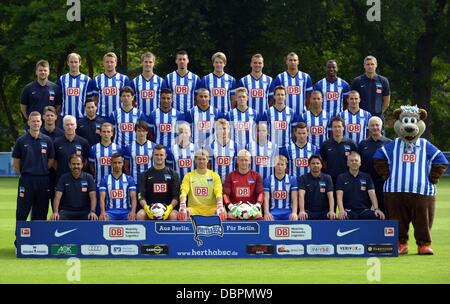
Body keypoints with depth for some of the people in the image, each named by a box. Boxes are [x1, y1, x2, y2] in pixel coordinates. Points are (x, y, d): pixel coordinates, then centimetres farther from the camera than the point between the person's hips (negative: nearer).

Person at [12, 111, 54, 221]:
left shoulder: (47, 140, 6)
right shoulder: (21, 141, 2)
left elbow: (51, 161, 10)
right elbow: (16, 162, 5)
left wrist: (41, 171, 4)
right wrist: (25, 173, 4)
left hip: (43, 180, 2)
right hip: (26, 179, -2)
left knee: (41, 213, 6)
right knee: (22, 213, -3)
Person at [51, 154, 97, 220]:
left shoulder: (88, 178, 3)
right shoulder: (64, 178, 5)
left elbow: (93, 197, -5)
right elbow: (57, 197, -5)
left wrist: (92, 212, -24)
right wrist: (55, 212, -23)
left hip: (84, 212, 0)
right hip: (67, 211, 0)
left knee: (93, 220, -32)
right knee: (57, 221, -32)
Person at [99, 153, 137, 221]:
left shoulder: (129, 179, 10)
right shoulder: (105, 180, 9)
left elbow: (133, 197, 1)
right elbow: (102, 198, -1)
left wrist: (133, 211, -20)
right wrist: (103, 212, -22)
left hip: (126, 212, 0)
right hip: (110, 212, 0)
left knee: (132, 220, -33)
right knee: (102, 220, -34)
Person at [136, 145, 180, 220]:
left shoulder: (173, 174, 12)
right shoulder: (145, 175, 12)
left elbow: (176, 196, 3)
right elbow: (141, 196, 3)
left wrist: (170, 207, -18)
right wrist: (146, 207, -19)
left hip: (167, 208, -1)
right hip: (149, 208, 1)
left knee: (173, 215, -34)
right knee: (140, 215, -31)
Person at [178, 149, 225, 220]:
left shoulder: (214, 176, 11)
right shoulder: (189, 176, 11)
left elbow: (218, 192, -5)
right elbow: (184, 192, -5)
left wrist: (220, 206, -27)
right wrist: (183, 205, -27)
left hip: (211, 209, 0)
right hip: (194, 209, 0)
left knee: (223, 214, -33)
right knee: (181, 214, -34)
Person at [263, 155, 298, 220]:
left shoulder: (292, 180, 8)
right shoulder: (268, 180, 7)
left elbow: (294, 198, 1)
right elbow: (266, 198, -2)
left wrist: (294, 213, -16)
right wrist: (266, 213, -19)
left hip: (288, 214, 1)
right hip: (273, 213, -1)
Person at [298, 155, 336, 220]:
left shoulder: (327, 178, 6)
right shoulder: (303, 178, 2)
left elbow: (330, 196, -4)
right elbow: (301, 195, -12)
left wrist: (331, 211, -23)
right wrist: (302, 211, -30)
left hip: (323, 212, 2)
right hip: (308, 212, -1)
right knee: (302, 219, -33)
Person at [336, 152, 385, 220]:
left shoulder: (366, 177, 14)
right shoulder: (341, 178, 9)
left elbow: (372, 194, 2)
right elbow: (339, 196, -4)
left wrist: (376, 209, -17)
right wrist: (341, 210, -24)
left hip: (364, 210, 2)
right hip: (349, 211, -2)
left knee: (379, 217, -30)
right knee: (343, 218, -40)